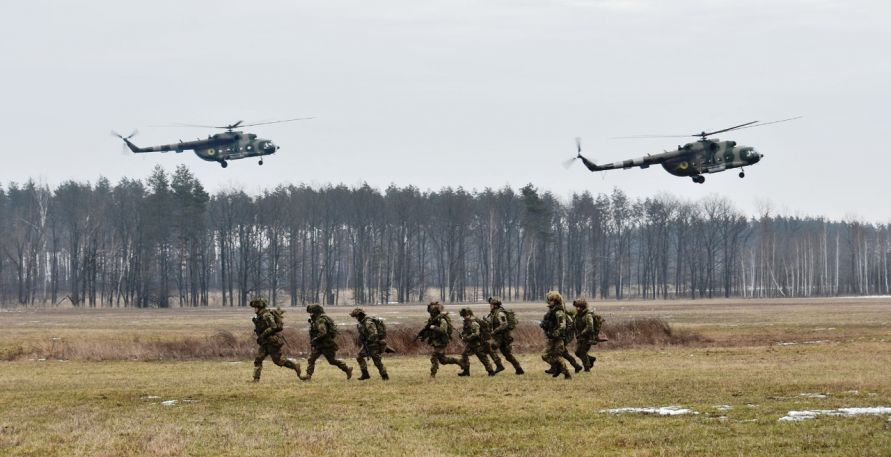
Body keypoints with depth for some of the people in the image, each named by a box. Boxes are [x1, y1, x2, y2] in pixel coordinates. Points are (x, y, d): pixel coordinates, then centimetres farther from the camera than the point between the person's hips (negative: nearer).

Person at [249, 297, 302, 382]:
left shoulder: (267, 315, -18)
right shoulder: (260, 316, 13)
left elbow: (273, 327, -26)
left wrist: (263, 335, -23)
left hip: (273, 341, -10)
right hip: (265, 342, 10)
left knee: (278, 360, -4)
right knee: (258, 359, 0)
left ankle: (295, 366, 11)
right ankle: (256, 378, -2)